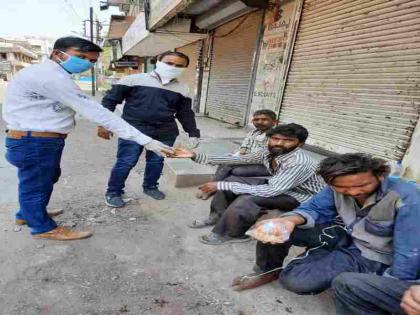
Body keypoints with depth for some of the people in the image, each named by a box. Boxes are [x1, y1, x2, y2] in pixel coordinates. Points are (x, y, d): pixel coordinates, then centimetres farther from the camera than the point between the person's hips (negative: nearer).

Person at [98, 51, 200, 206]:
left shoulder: (182, 89, 8)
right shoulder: (134, 80, -2)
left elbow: (185, 113, 16)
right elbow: (110, 100, 2)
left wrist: (193, 133, 10)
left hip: (165, 132, 4)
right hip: (133, 129, -3)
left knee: (157, 162, 11)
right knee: (126, 162, -2)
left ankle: (150, 187, 35)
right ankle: (113, 192, 18)